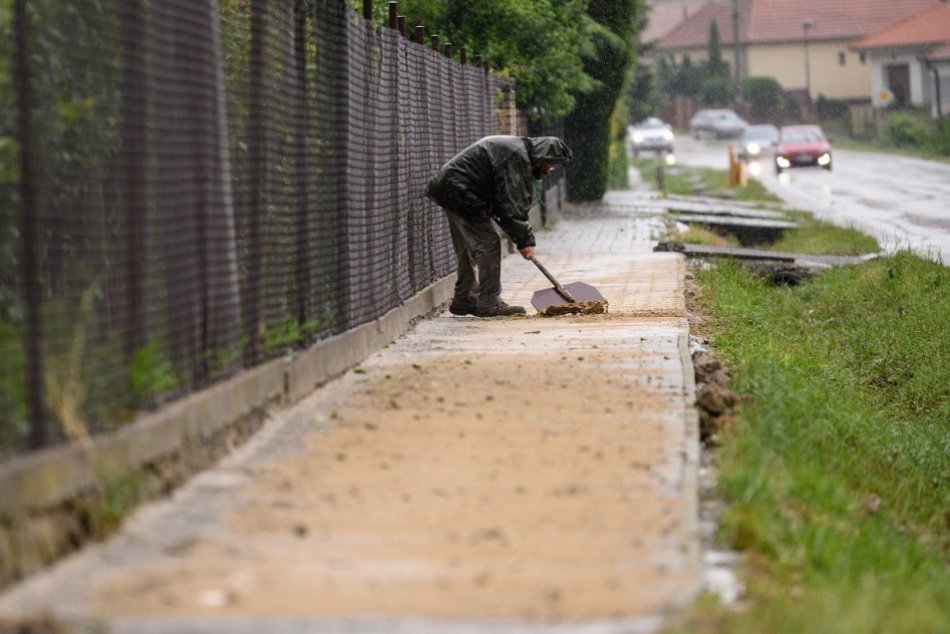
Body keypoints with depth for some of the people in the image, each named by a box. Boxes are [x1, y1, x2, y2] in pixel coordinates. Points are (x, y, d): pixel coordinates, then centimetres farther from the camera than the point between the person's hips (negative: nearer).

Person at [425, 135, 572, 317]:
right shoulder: (518, 157, -19)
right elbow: (512, 205, -21)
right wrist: (525, 239, -14)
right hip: (460, 193, -11)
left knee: (468, 247, 17)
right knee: (488, 244, -9)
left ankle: (463, 301, 25)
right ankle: (489, 304, -7)